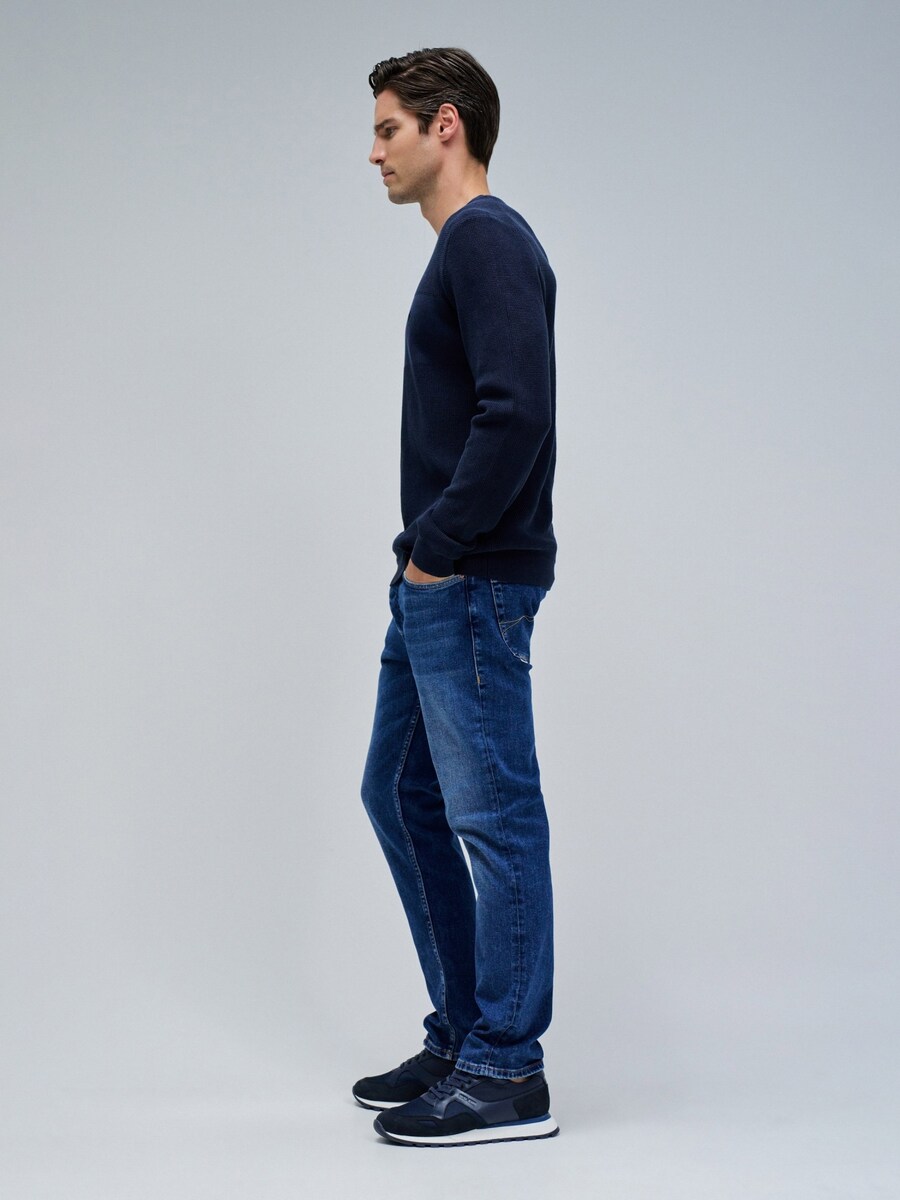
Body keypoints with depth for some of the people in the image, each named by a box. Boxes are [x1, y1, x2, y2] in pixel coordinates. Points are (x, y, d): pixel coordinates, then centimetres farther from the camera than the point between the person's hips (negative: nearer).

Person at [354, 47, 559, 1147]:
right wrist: (423, 559, 17)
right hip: (436, 589, 11)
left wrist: (438, 547, -17)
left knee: (492, 816, -3)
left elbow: (515, 415, -25)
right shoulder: (461, 249, 19)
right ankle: (464, 1035, 26)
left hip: (474, 588, -11)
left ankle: (506, 1076, 9)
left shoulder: (488, 241, -13)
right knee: (400, 795, 15)